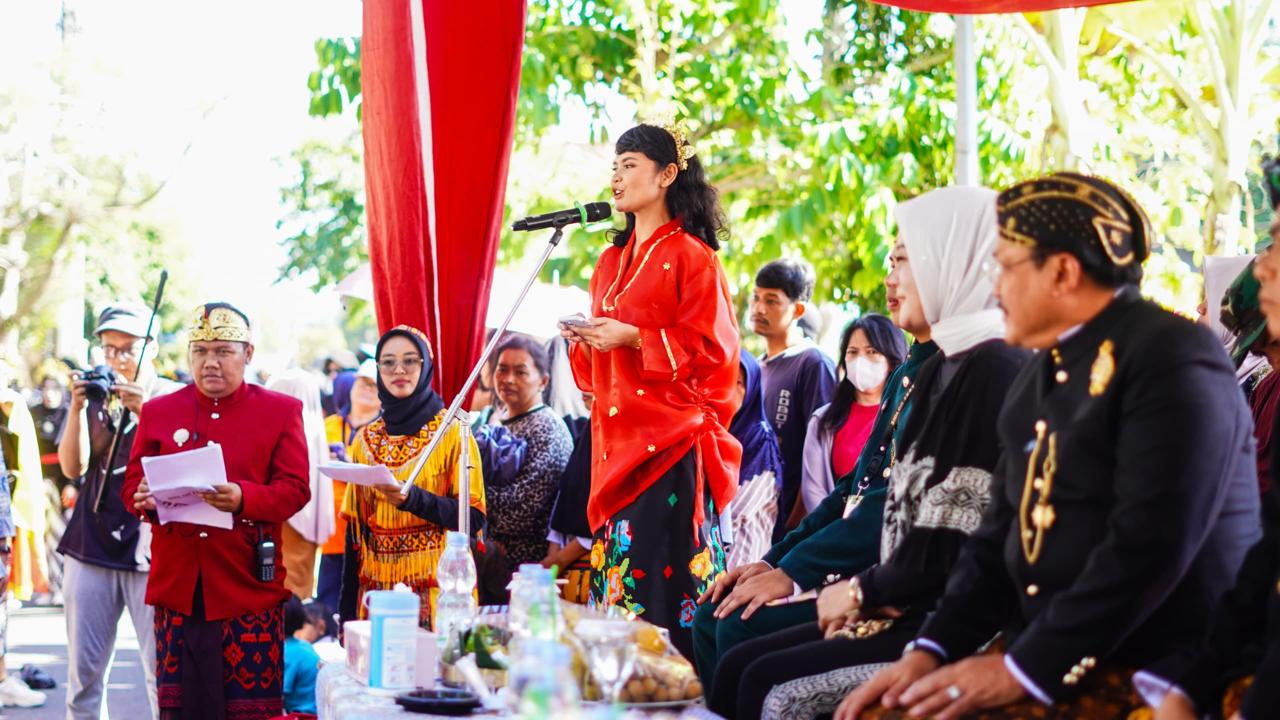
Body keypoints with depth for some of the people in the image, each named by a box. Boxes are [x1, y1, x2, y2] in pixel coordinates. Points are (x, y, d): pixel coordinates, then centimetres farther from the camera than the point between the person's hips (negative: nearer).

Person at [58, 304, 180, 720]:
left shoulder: (174, 398, 4)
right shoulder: (94, 394, 12)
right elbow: (72, 467, 3)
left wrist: (143, 410, -20)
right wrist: (78, 408, -11)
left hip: (149, 549, -3)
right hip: (91, 545, 3)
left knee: (162, 671, -7)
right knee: (83, 670, 4)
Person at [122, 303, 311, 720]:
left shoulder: (282, 411, 5)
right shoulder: (158, 411, 11)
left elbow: (294, 489, -3)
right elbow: (132, 484, 12)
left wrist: (243, 498, -22)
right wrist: (144, 498, -13)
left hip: (249, 586, -2)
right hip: (176, 584, 2)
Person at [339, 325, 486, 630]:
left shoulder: (452, 432, -3)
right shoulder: (365, 440, 9)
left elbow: (474, 517, -8)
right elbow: (355, 524, 12)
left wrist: (411, 498, -23)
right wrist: (347, 610, 7)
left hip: (436, 587, -3)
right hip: (376, 587, 4)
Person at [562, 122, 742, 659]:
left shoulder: (690, 255, -3)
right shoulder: (611, 261, 19)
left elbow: (711, 350, -9)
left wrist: (634, 338, -17)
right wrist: (583, 342, 2)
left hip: (670, 438, -7)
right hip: (617, 438, 7)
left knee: (661, 568, -12)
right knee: (618, 566, 2)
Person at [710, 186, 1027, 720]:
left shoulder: (993, 371, -14)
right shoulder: (945, 369, 17)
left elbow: (959, 545, -19)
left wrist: (862, 590, -5)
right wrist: (873, 591, 0)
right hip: (917, 610, 9)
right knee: (737, 665, 1)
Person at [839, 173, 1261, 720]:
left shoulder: (1171, 358, -12)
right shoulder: (1043, 370, 16)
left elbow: (1149, 545, -21)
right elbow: (1004, 529, 17)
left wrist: (1024, 669, -19)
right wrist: (931, 649, 3)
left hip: (1146, 674, -8)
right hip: (1035, 652, 8)